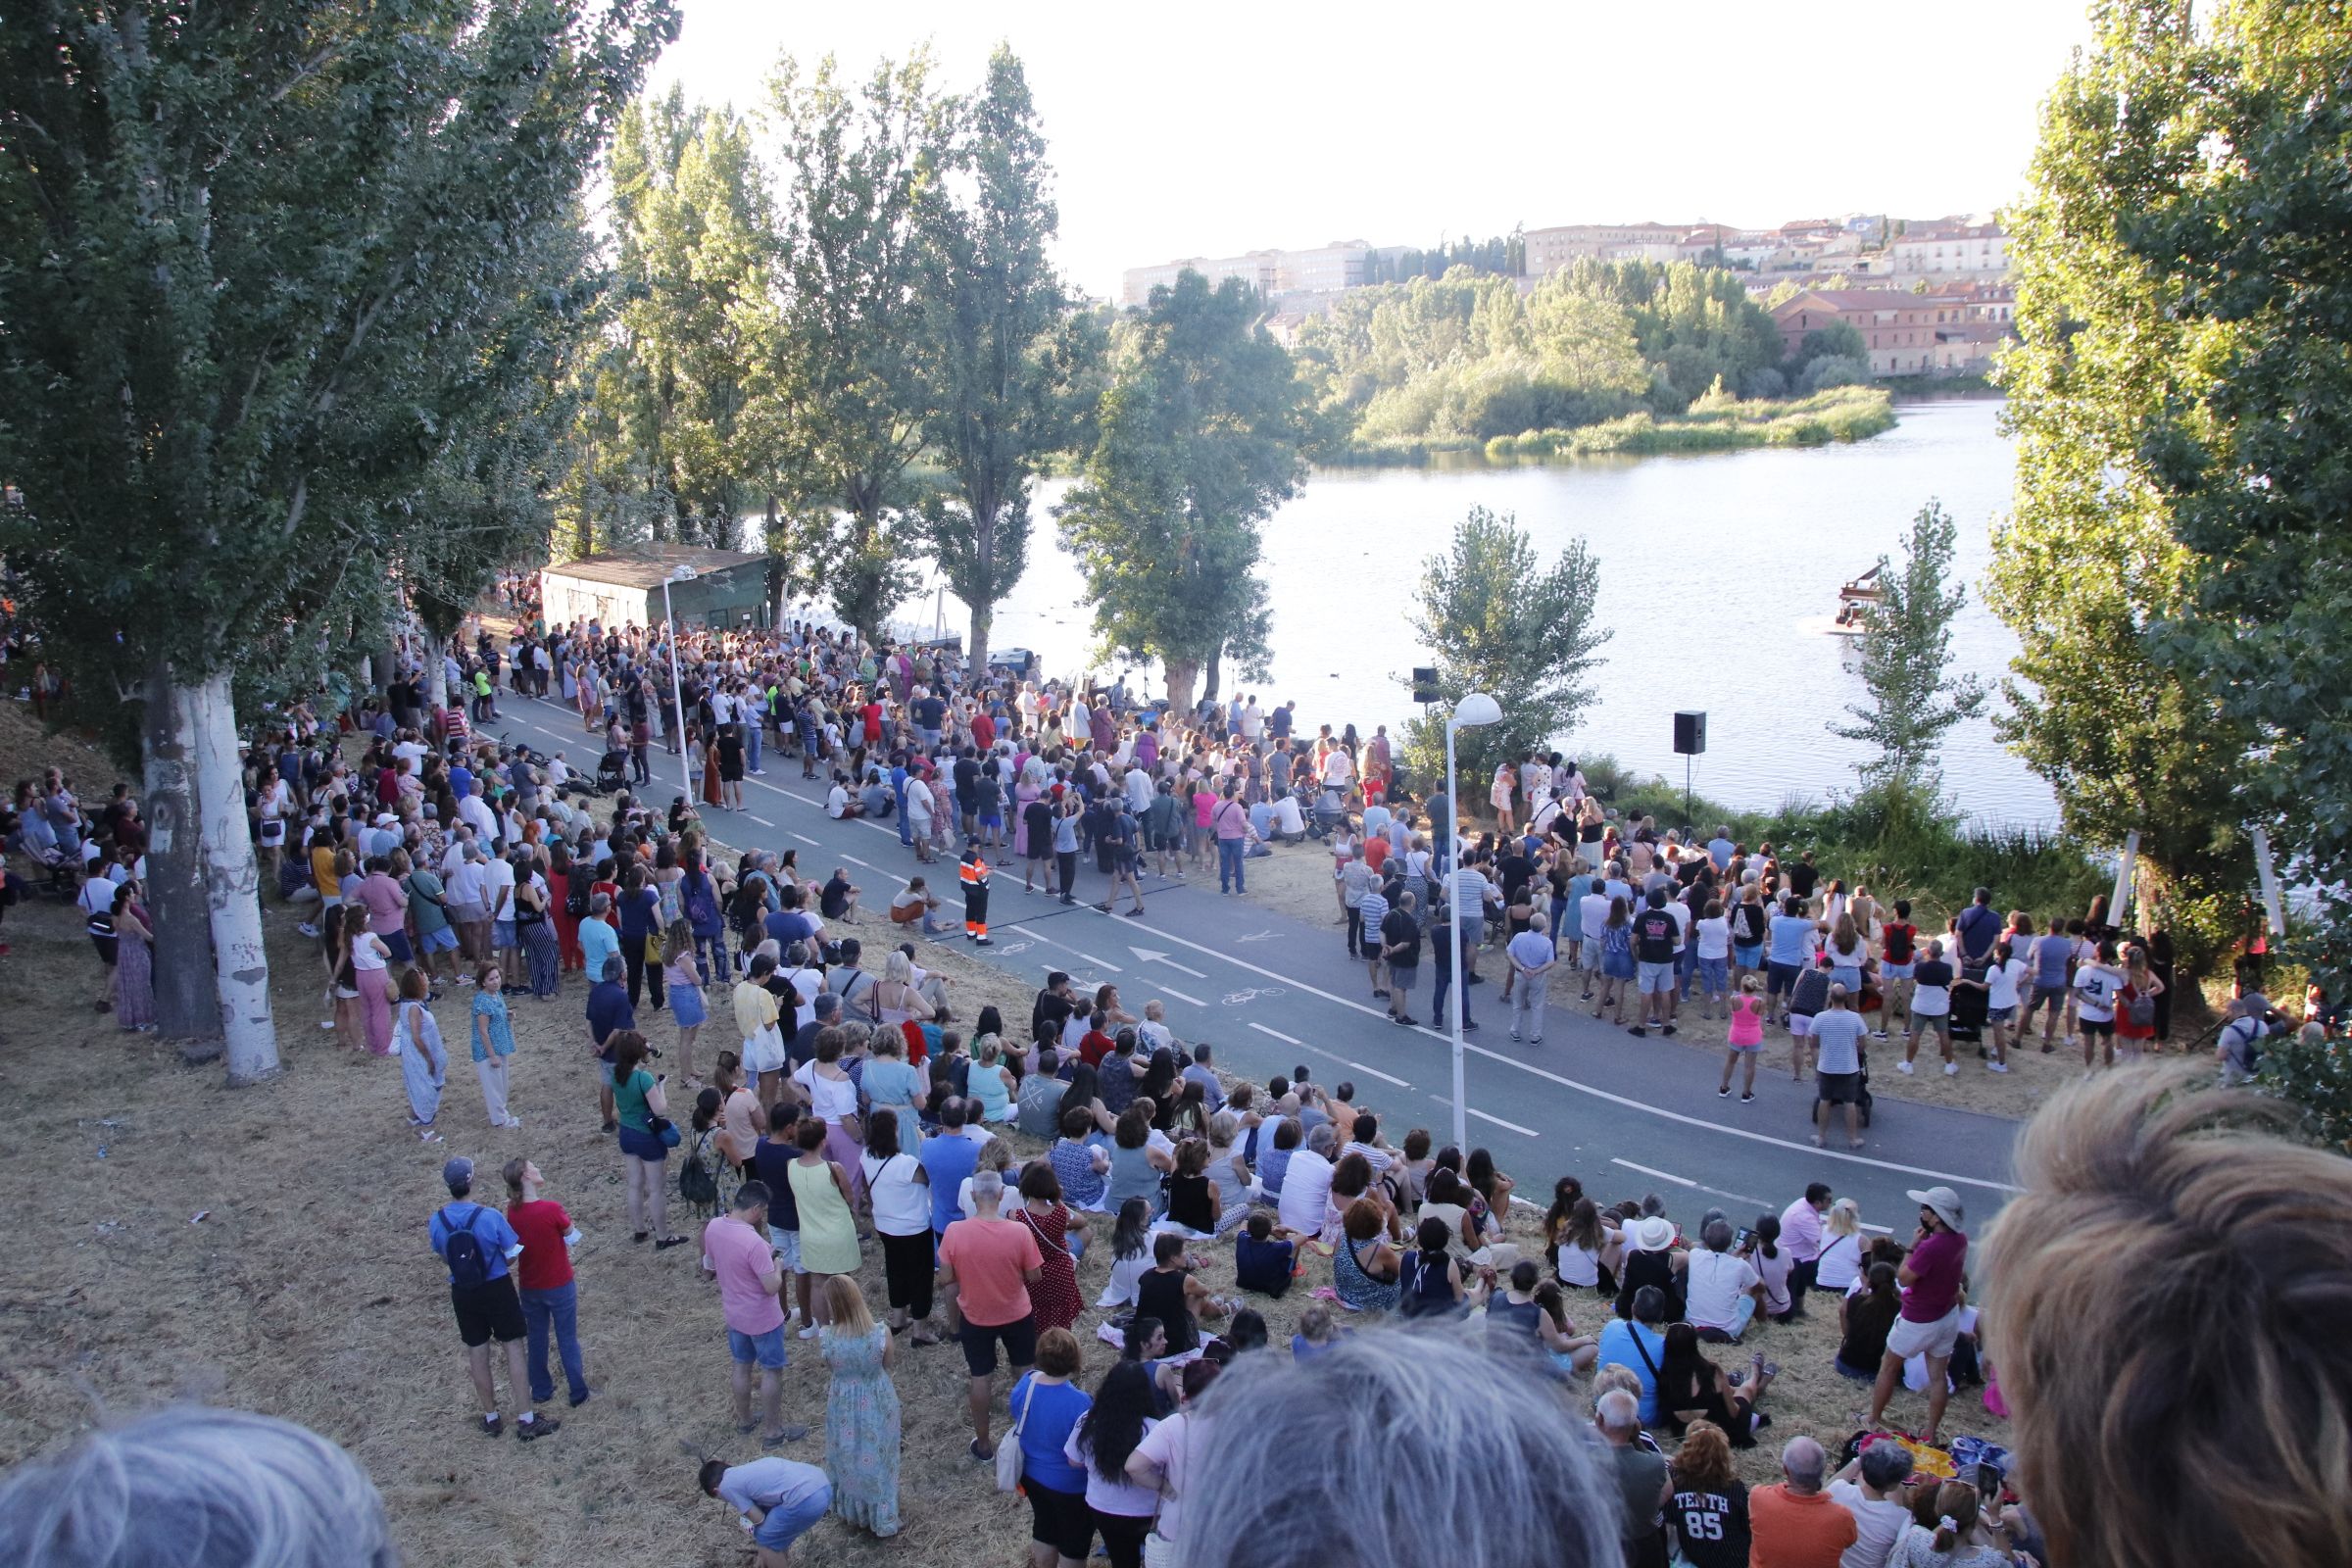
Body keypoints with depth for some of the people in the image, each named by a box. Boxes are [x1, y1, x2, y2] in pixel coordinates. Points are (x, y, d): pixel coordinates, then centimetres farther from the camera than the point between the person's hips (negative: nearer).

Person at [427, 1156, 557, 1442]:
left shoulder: (437, 1221, -11)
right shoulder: (490, 1217, -22)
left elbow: (444, 1257, 6)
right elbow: (511, 1256, -11)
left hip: (463, 1294, 3)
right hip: (497, 1289, -3)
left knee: (477, 1354, 17)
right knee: (514, 1349, 8)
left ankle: (491, 1418, 30)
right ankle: (526, 1420, 12)